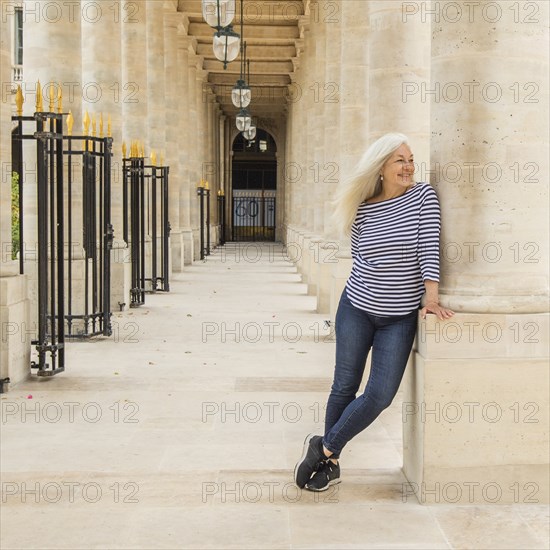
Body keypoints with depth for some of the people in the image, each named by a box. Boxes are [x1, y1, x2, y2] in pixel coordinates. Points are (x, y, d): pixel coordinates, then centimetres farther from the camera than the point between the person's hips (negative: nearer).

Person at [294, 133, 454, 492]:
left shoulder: (423, 196, -5)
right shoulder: (362, 210, -1)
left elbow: (429, 248, -12)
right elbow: (359, 258, 9)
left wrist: (431, 296, -19)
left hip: (401, 318, -1)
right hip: (357, 310, 1)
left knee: (380, 395, -6)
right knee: (345, 388, 6)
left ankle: (324, 448, 12)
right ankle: (331, 462, 22)